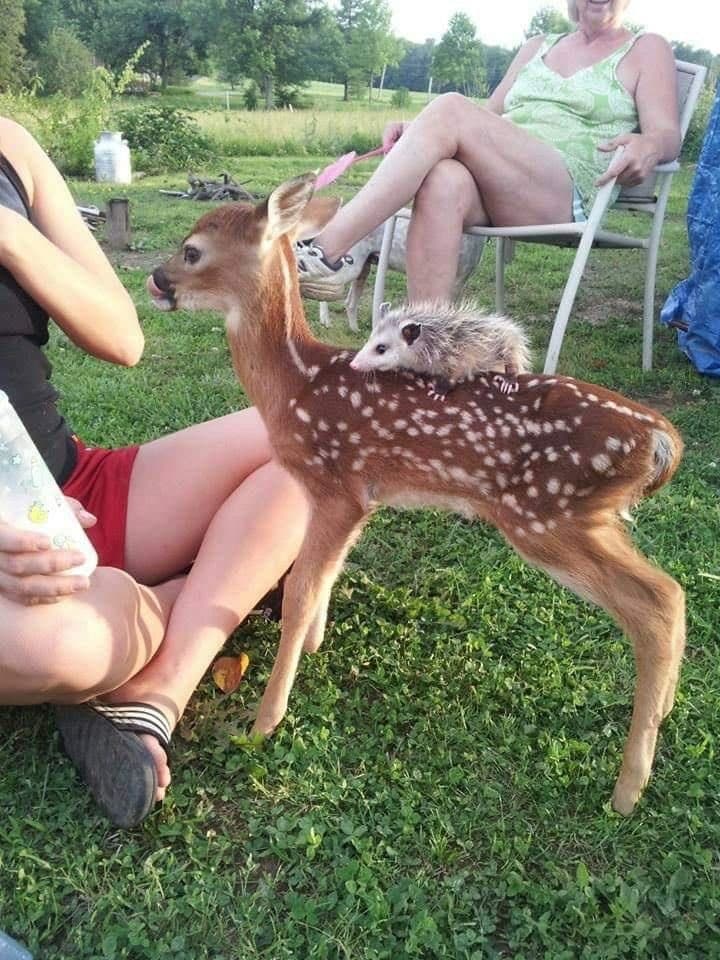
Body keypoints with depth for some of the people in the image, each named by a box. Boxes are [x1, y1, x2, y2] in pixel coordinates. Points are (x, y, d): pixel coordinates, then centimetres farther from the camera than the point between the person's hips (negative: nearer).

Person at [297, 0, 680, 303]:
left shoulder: (645, 50, 18)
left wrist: (648, 146, -22)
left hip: (568, 194, -4)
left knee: (450, 109, -27)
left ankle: (329, 249, -33)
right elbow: (486, 119, 27)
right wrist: (417, 131, 7)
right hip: (491, 183, 4)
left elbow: (667, 134, 5)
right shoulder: (536, 48, 30)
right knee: (443, 182, -35)